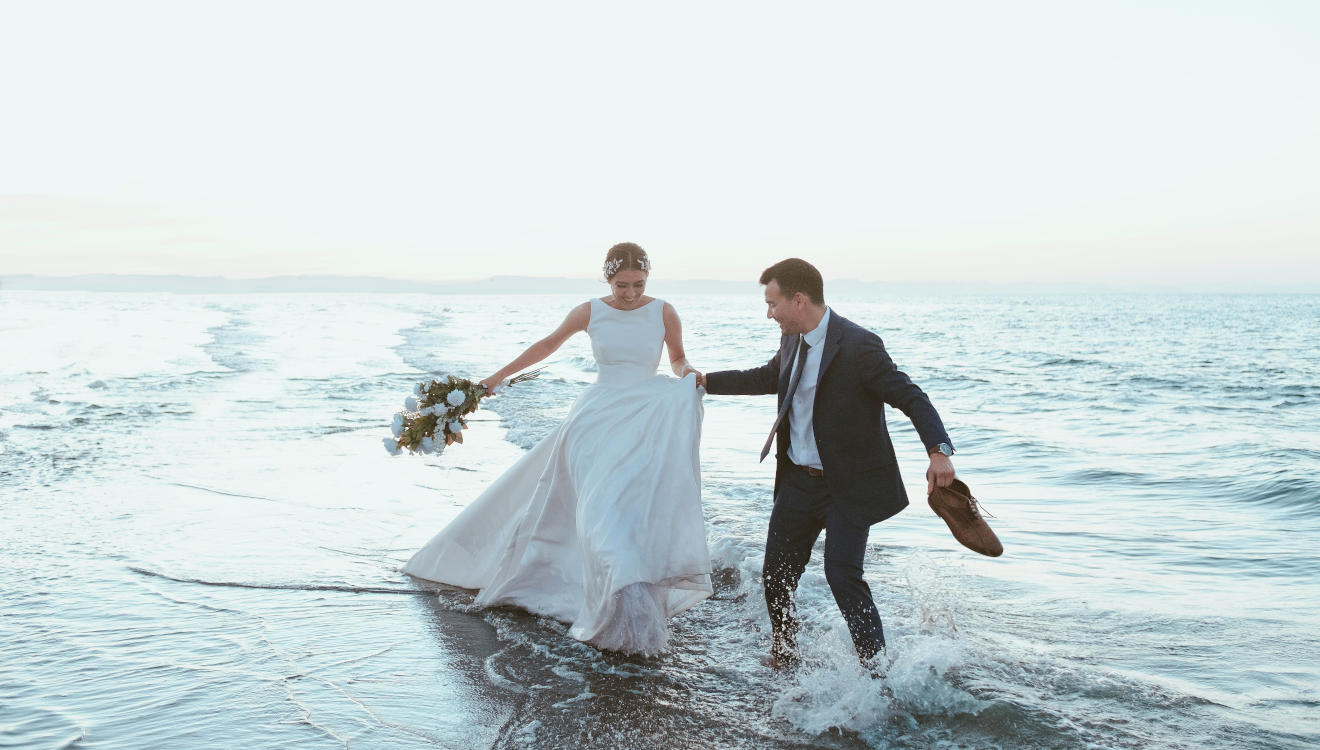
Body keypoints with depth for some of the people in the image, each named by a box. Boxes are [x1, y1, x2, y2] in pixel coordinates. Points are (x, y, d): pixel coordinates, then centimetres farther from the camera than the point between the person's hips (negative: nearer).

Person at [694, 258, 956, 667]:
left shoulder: (858, 345, -20)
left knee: (842, 575, -15)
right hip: (798, 480, 7)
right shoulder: (792, 341, 4)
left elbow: (911, 397, -22)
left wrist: (939, 451, -38)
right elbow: (767, 377, 24)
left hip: (849, 486, -7)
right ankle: (783, 661, 34)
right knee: (776, 574, 12)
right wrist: (706, 381, 26)